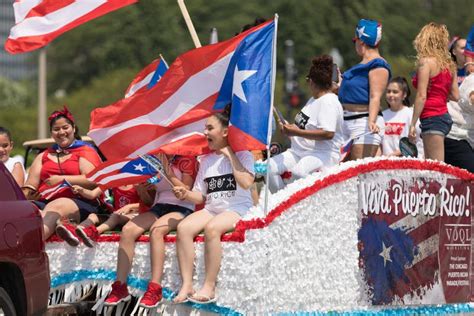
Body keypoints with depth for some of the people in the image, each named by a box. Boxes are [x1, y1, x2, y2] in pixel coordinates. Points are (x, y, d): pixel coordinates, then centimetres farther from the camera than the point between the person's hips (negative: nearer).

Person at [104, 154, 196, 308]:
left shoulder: (186, 160, 1)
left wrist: (169, 174, -15)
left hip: (181, 208, -6)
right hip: (158, 207, 6)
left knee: (156, 229, -36)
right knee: (128, 230, -22)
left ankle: (155, 289, -40)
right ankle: (120, 286, -23)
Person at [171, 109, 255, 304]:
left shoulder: (242, 155, 1)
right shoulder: (206, 160, 18)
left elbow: (246, 183, -18)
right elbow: (201, 196, 18)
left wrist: (230, 155, -11)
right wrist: (187, 194, -5)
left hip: (237, 209, -5)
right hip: (211, 208, 5)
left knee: (211, 228, -37)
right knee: (183, 227, -25)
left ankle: (209, 287, -33)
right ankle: (186, 285, -29)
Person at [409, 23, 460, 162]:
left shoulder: (426, 61, -9)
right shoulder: (449, 64, 12)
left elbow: (421, 96, -14)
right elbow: (455, 96, 12)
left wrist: (412, 124, -11)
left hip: (432, 118, -8)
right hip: (445, 115, 8)